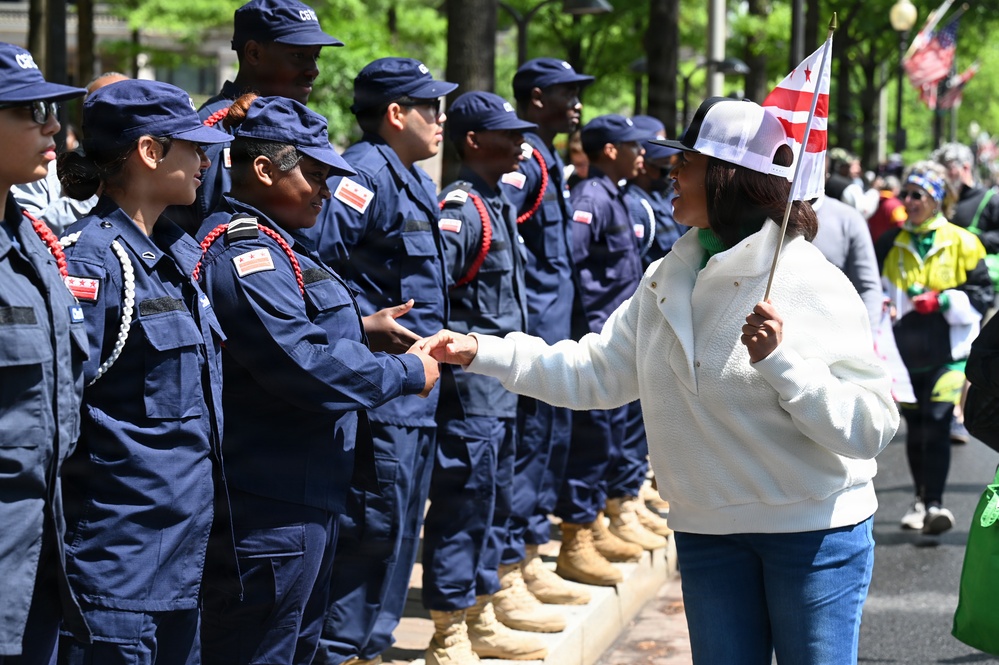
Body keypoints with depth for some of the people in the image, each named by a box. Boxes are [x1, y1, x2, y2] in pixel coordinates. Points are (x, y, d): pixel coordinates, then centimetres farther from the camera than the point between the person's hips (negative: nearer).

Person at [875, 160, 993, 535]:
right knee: (915, 429, 10)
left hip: (947, 353, -3)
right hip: (904, 350, 3)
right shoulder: (891, 244, 7)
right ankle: (922, 499, 24)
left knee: (936, 426, -14)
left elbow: (982, 297, -1)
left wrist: (941, 300, -15)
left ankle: (934, 504, -13)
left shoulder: (961, 243, -2)